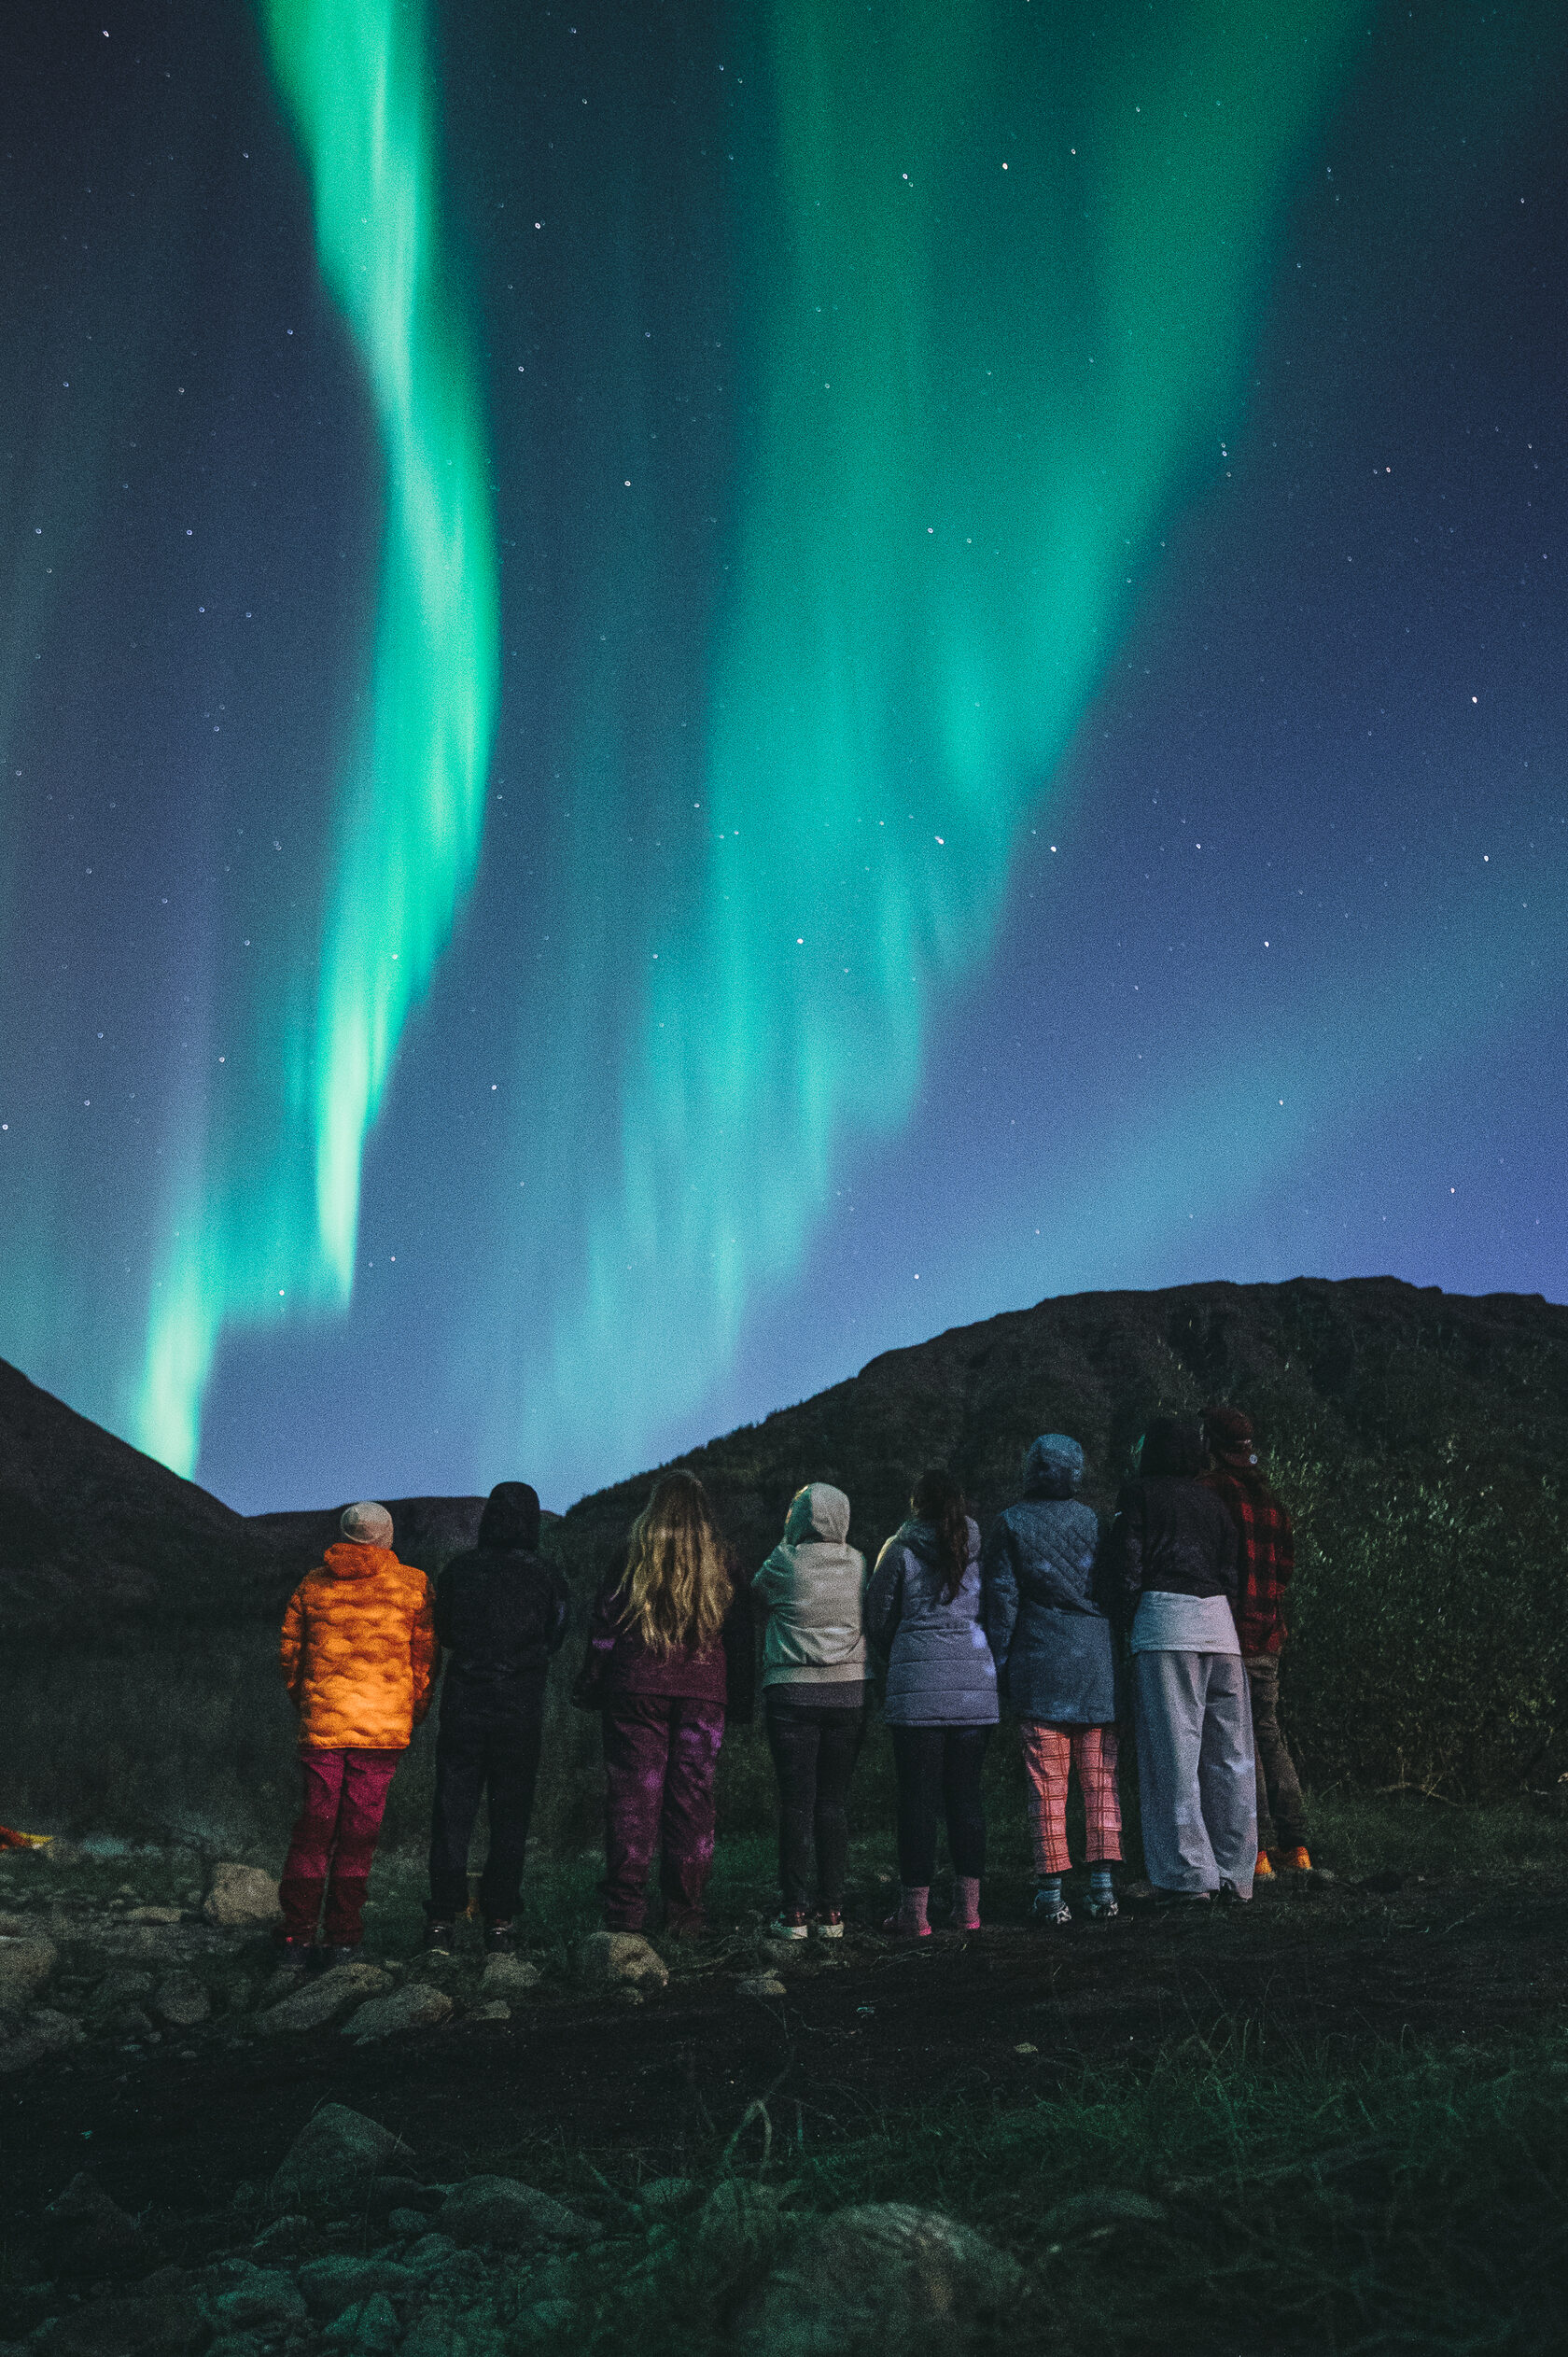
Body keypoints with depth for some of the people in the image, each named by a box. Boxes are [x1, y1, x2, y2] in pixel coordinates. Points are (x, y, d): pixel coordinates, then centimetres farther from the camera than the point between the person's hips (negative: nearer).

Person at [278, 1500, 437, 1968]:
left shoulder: (314, 1583, 4)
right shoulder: (413, 1586, -2)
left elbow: (289, 1649, 9)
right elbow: (425, 1654, 0)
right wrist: (415, 1713, 13)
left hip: (321, 1722, 2)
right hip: (384, 1724, -1)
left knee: (314, 1825, 11)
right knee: (359, 1829, 7)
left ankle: (297, 1936, 10)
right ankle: (342, 1937, 10)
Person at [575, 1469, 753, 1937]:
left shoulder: (632, 1558, 1)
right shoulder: (720, 1563, 6)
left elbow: (603, 1628, 1)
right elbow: (741, 1632, 8)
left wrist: (591, 1687, 7)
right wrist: (740, 1700, 13)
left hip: (636, 1688, -1)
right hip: (704, 1692, 1)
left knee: (632, 1793, 3)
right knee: (692, 1797, 5)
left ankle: (626, 1907, 3)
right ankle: (684, 1911, 8)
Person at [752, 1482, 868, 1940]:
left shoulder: (785, 1560, -7)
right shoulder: (857, 1562, 2)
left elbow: (757, 1596, 11)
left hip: (792, 1691, -3)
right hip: (849, 1691, 3)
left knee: (796, 1802, 2)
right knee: (834, 1802, 8)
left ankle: (795, 1913, 3)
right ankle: (832, 1911, 8)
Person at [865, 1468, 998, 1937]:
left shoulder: (901, 1549, 0)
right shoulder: (980, 1549, 8)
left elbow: (878, 1618, 6)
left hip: (918, 1686, -3)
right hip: (977, 1686, 3)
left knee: (917, 1796, 1)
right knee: (965, 1793, 10)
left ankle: (914, 1911, 3)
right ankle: (968, 1907, 11)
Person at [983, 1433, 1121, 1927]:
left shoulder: (1011, 1524, -1)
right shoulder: (1094, 1521, 7)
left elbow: (1001, 1597, -3)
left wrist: (1000, 1661, 3)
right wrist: (1118, 1653, 13)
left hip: (1041, 1664, -2)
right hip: (1098, 1660, 2)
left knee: (1046, 1783, 1)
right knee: (1100, 1779, 7)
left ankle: (1051, 1890, 0)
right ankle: (1103, 1885, 7)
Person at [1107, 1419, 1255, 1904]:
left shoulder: (1138, 1495, 5)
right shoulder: (1212, 1501, 20)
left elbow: (1128, 1569, -3)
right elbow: (1230, 1573, 15)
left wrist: (1128, 1624, 4)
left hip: (1165, 1622, -5)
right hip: (1219, 1624, 5)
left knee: (1173, 1750, -4)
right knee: (1227, 1752, 7)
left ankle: (1188, 1874, -4)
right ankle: (1233, 1874, 10)